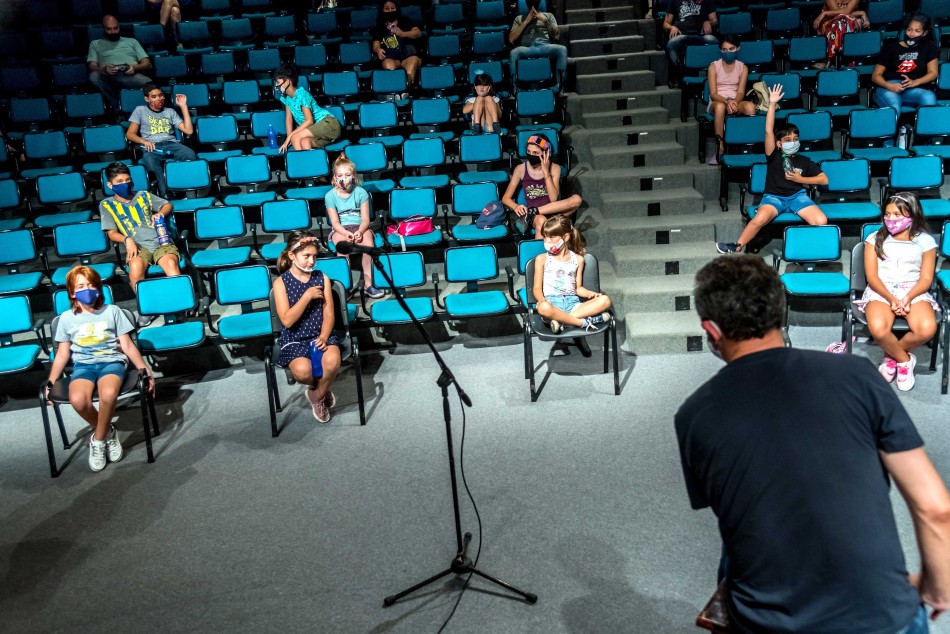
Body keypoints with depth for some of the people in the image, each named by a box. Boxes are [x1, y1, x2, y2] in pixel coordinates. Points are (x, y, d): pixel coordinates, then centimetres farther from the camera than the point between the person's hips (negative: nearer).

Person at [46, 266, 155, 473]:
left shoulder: (112, 311, 10)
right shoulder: (66, 318, 13)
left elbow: (127, 346, 10)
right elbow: (62, 354, 17)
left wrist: (145, 370, 2)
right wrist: (50, 382, 8)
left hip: (111, 361, -1)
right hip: (83, 365, 1)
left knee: (108, 394, -38)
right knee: (78, 400, -34)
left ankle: (98, 439, -11)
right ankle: (107, 433, -5)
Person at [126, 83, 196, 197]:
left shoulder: (170, 111, 24)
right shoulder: (140, 110, 18)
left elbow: (188, 130, 12)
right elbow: (130, 134, 11)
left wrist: (183, 106, 10)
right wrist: (144, 141, -11)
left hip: (171, 144, 2)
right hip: (152, 147, -2)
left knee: (191, 155, -35)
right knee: (150, 160, -42)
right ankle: (166, 194, -48)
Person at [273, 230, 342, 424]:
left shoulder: (322, 278, 4)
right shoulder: (281, 283, -5)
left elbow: (328, 314, 1)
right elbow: (287, 321, -14)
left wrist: (323, 337, -17)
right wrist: (308, 296, -16)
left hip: (321, 335, 2)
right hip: (294, 339, -2)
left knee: (332, 362, -32)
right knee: (302, 371, -33)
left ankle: (317, 395, 2)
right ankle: (322, 390, 7)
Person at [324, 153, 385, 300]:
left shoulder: (361, 192, 0)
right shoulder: (330, 196, -1)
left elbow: (365, 219, -3)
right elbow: (335, 222, -6)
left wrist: (360, 231, -24)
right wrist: (346, 233, -25)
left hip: (360, 227, 1)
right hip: (340, 229, 0)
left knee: (368, 243, -32)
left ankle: (368, 281, -26)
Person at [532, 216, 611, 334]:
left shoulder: (578, 259, 16)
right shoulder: (542, 259, 9)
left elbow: (578, 288, 17)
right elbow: (537, 287, 4)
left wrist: (590, 293, -4)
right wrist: (542, 300, -18)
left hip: (572, 302, 3)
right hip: (552, 302, -3)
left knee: (605, 300, -22)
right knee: (543, 308, -41)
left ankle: (563, 320, -30)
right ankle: (584, 322, -29)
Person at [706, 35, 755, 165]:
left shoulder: (743, 68, 8)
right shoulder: (714, 67, 2)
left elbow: (741, 92, -1)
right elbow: (713, 94, -6)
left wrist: (734, 102, -25)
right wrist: (727, 101, -26)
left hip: (736, 102, 2)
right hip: (717, 102, -2)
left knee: (750, 106, -34)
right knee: (720, 106, -41)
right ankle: (720, 148, -38)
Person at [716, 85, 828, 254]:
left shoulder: (804, 161, 15)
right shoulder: (774, 156, 7)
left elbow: (824, 179, 14)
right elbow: (768, 132, -6)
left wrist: (800, 179, 1)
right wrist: (772, 104, -12)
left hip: (797, 196, 2)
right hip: (773, 196, -2)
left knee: (821, 221, -24)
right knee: (760, 218, -34)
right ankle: (737, 246, -16)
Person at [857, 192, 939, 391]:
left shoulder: (925, 241, 8)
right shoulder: (875, 239, 7)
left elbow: (926, 279, 4)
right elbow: (871, 276, 0)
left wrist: (908, 298, -16)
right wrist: (891, 298, -16)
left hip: (914, 292, 1)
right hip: (880, 291, -1)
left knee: (927, 329, -31)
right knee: (878, 329, -34)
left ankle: (892, 355, 0)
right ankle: (904, 360, -2)